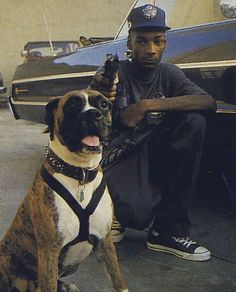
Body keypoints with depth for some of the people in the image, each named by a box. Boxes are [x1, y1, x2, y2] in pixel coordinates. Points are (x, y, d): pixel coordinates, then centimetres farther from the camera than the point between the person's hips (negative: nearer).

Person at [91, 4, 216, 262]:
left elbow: (209, 103, -17)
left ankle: (168, 230, -15)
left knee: (194, 122, -22)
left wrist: (148, 105, -27)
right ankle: (114, 213, 9)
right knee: (138, 213, -35)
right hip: (117, 158, -4)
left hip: (152, 153, 5)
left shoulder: (168, 74, 1)